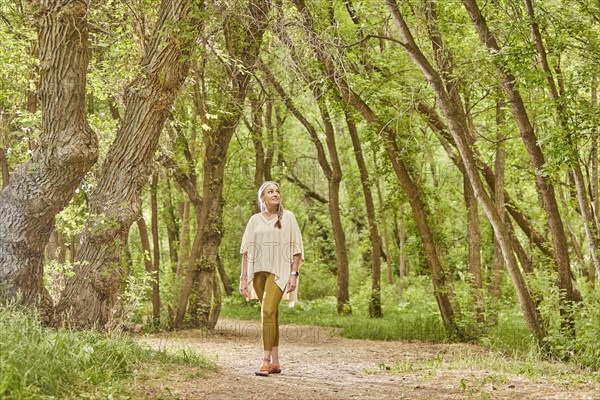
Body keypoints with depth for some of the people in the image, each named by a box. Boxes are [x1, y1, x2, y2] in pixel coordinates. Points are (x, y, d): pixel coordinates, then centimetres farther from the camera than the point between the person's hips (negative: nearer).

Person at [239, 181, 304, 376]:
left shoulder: (287, 217, 2)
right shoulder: (255, 220, 9)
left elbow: (296, 248, -1)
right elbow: (247, 250, 10)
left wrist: (294, 274, -9)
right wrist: (243, 277, 4)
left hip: (278, 271, -4)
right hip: (259, 272, 4)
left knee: (268, 312, -18)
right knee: (271, 315, 8)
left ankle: (266, 361, -16)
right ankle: (275, 362, 14)